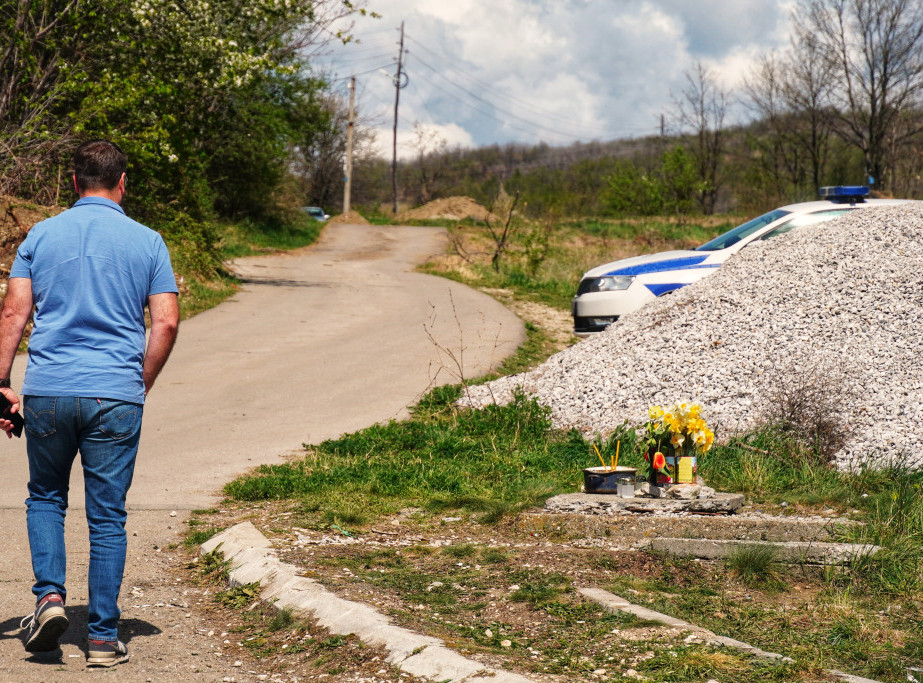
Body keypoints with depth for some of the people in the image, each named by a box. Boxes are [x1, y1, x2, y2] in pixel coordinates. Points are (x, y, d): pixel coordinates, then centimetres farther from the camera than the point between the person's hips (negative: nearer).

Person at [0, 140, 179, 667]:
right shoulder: (147, 242, 3)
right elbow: (167, 324, -2)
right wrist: (142, 386, 10)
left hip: (48, 392, 1)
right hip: (116, 396, -1)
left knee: (45, 497, 21)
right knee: (107, 517, 5)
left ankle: (50, 594, 2)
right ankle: (103, 638, 7)